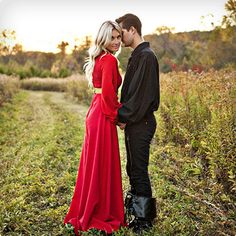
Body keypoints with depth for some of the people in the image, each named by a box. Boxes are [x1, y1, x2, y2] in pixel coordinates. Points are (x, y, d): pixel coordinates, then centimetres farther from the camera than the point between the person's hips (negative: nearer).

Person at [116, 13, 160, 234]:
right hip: (133, 122, 10)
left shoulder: (146, 56, -15)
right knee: (133, 169, 17)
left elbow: (142, 93, -21)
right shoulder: (137, 55, 16)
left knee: (138, 170, -1)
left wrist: (125, 117, -13)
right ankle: (135, 209, 31)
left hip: (141, 124, -10)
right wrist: (124, 116, 8)